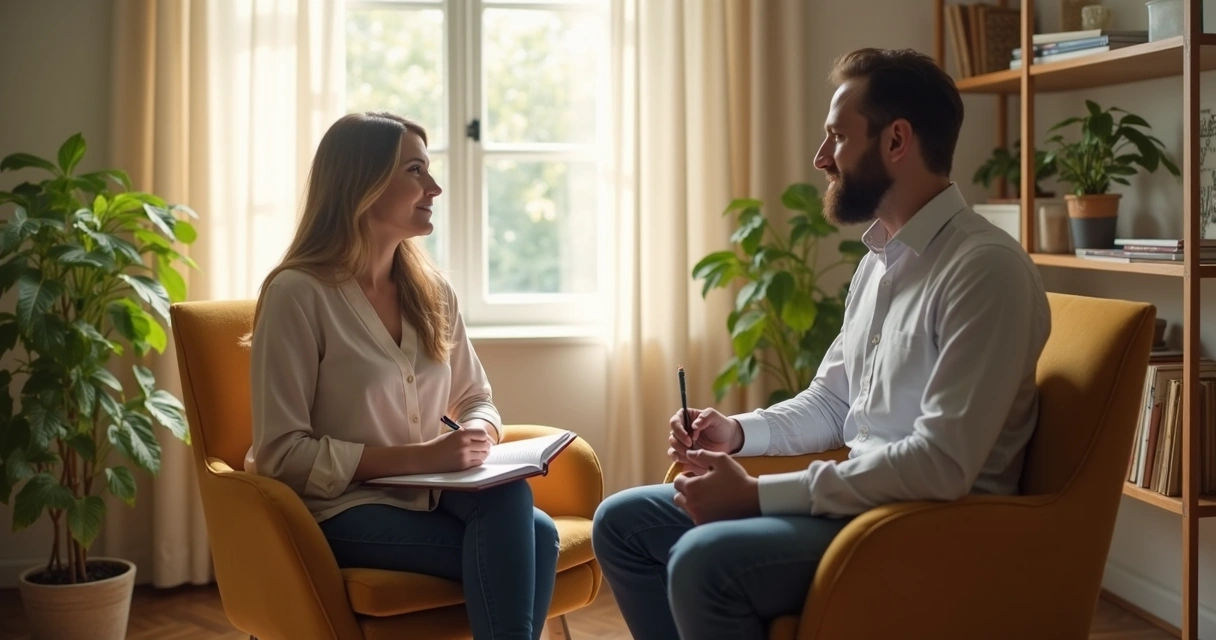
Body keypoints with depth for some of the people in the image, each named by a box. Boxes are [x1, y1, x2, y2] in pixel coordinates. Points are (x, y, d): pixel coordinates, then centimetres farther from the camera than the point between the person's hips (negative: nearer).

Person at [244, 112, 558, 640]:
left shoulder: (432, 292, 8)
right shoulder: (298, 294, -11)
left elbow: (476, 400, 17)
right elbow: (283, 454, -14)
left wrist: (478, 436, -8)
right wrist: (417, 458, -21)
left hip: (427, 496, 6)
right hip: (341, 509, -6)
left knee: (523, 515, -28)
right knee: (527, 538, -28)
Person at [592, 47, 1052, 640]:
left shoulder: (986, 267, -19)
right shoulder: (879, 258, 13)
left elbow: (943, 464, -26)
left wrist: (757, 493, -23)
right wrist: (738, 431, 0)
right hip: (858, 498, 9)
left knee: (704, 562, -31)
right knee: (623, 523, 6)